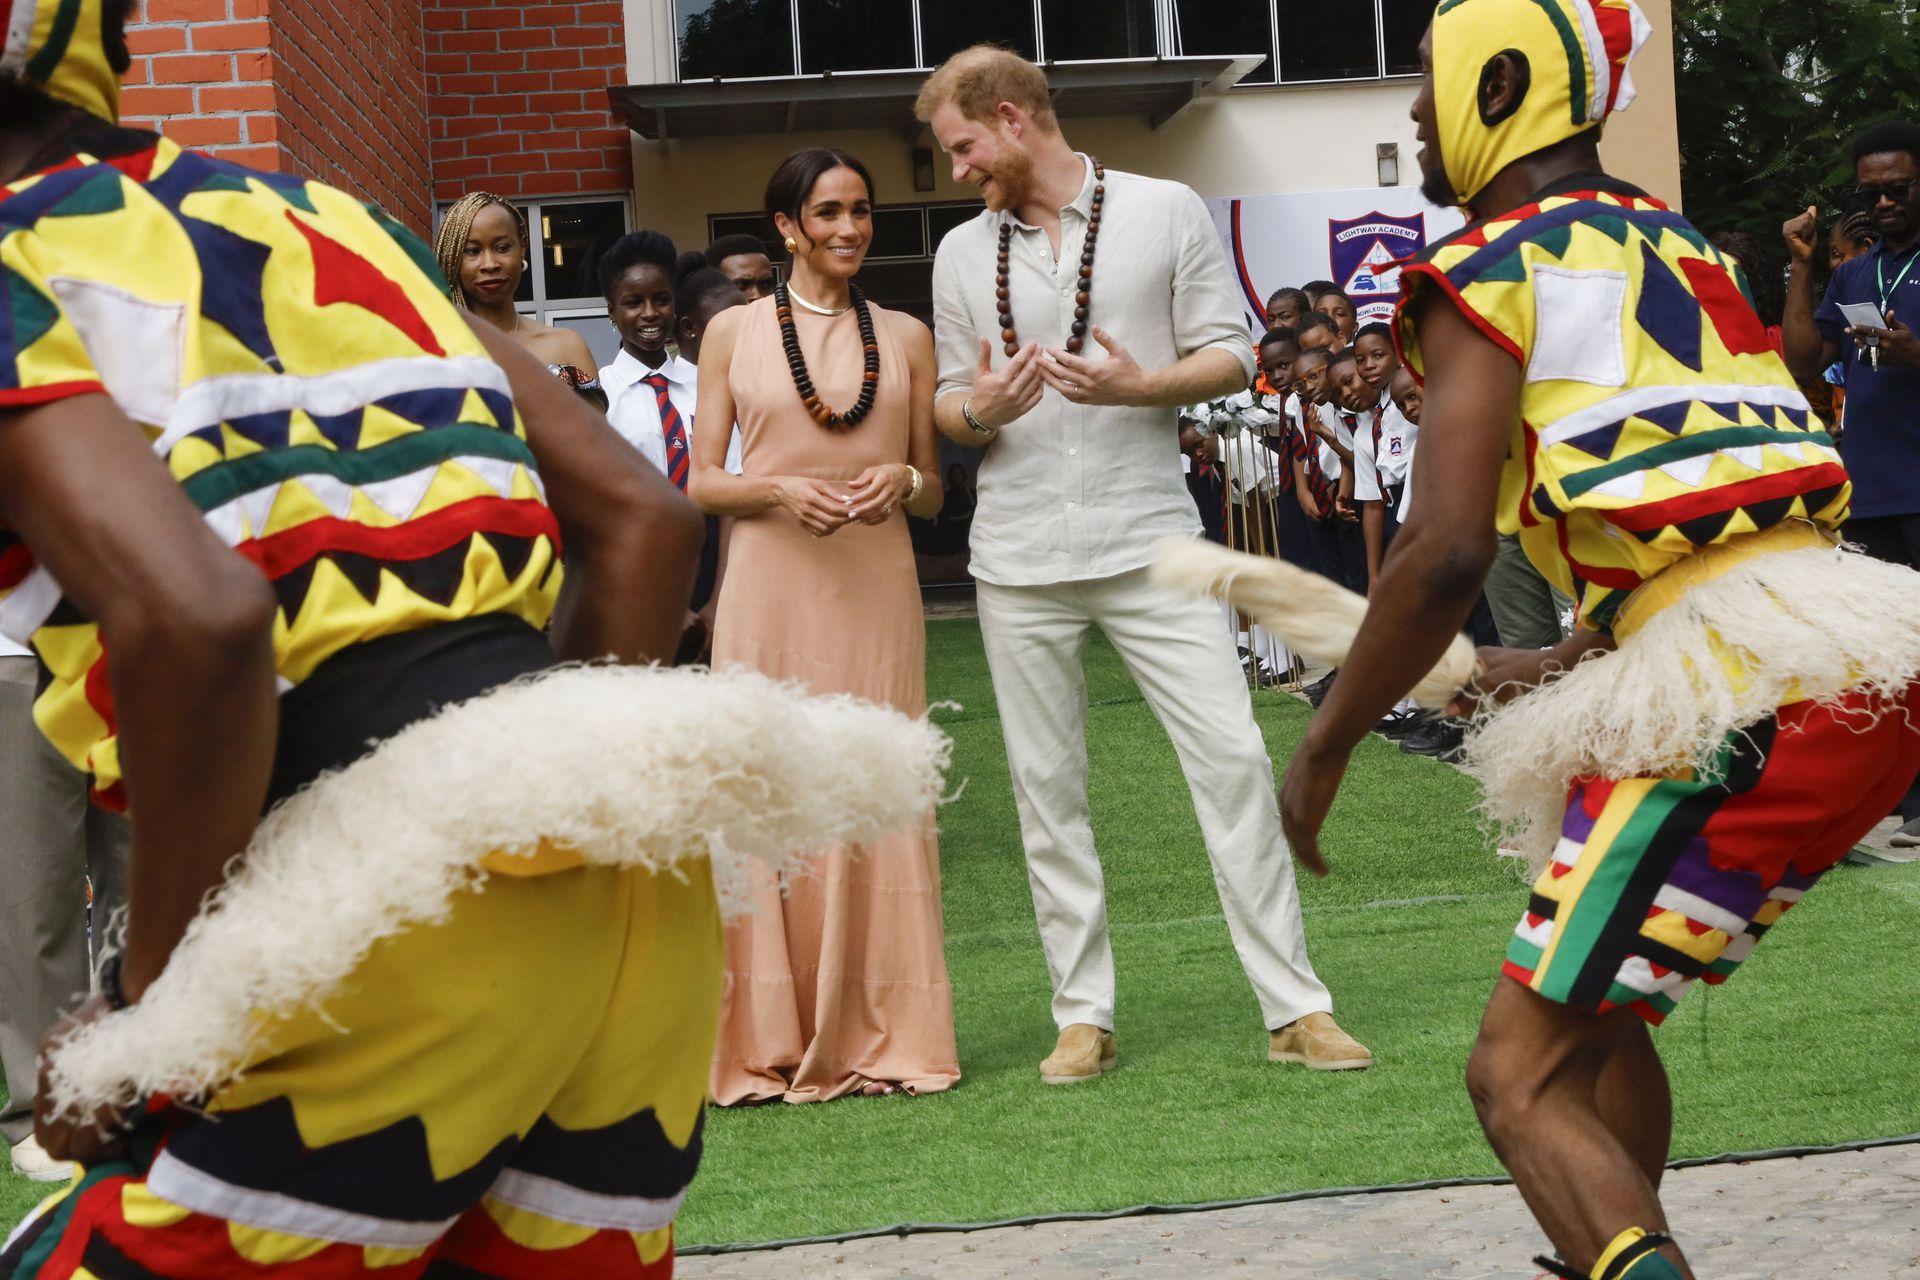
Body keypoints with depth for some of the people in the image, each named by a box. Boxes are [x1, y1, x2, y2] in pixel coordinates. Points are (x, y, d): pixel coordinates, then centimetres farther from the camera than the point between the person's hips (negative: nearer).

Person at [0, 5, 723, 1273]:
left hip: (422, 907, -7)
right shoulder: (326, 214, 20)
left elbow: (198, 624, -21)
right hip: (627, 877, 7)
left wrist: (147, 1007, -10)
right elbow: (646, 517, 17)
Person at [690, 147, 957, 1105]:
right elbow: (701, 484, 4)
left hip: (875, 593, 1)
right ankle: (773, 1042, 5)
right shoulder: (734, 332, 7)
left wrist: (902, 481, -8)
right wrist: (782, 489, -14)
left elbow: (934, 491, 14)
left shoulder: (905, 336, 11)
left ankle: (881, 1035, 8)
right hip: (770, 589, -1)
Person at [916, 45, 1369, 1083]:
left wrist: (1137, 387, -17)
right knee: (1046, 788, 4)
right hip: (1020, 558, 3)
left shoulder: (1165, 212, 1)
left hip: (1149, 540, -3)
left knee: (1231, 758, -8)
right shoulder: (962, 254, 11)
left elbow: (1231, 357, 1)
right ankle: (1084, 1017, 12)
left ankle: (1295, 1009, -2)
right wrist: (979, 411, -10)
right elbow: (948, 405, 14)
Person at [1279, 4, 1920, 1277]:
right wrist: (1566, 669, 36)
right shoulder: (1676, 246, 22)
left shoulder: (1488, 270, -2)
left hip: (1744, 707, -9)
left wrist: (1325, 746, -1)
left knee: (1522, 1076, -7)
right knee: (1591, 1007, 27)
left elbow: (1446, 552, -13)